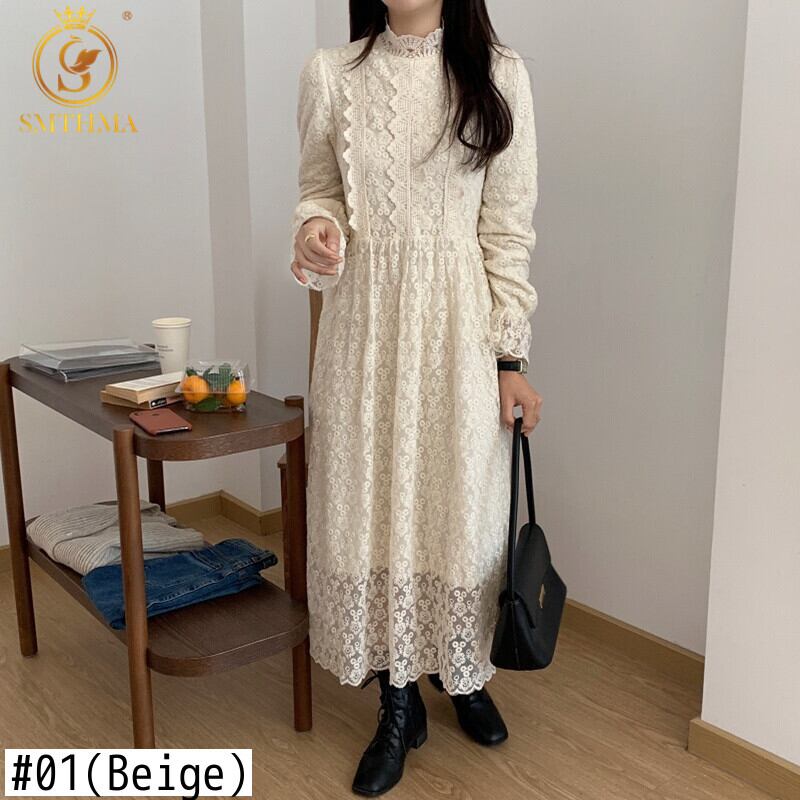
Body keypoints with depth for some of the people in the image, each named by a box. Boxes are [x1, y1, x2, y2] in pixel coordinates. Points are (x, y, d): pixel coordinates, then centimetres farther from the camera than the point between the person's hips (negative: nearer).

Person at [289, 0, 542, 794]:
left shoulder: (497, 74, 0)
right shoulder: (329, 74, 2)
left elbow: (508, 227, -2)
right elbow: (319, 193, 9)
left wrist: (511, 354, -4)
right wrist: (316, 230, -16)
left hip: (460, 328, -1)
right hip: (365, 327, 1)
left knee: (462, 507, 9)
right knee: (368, 508, 6)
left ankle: (464, 676, 37)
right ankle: (399, 706, 26)